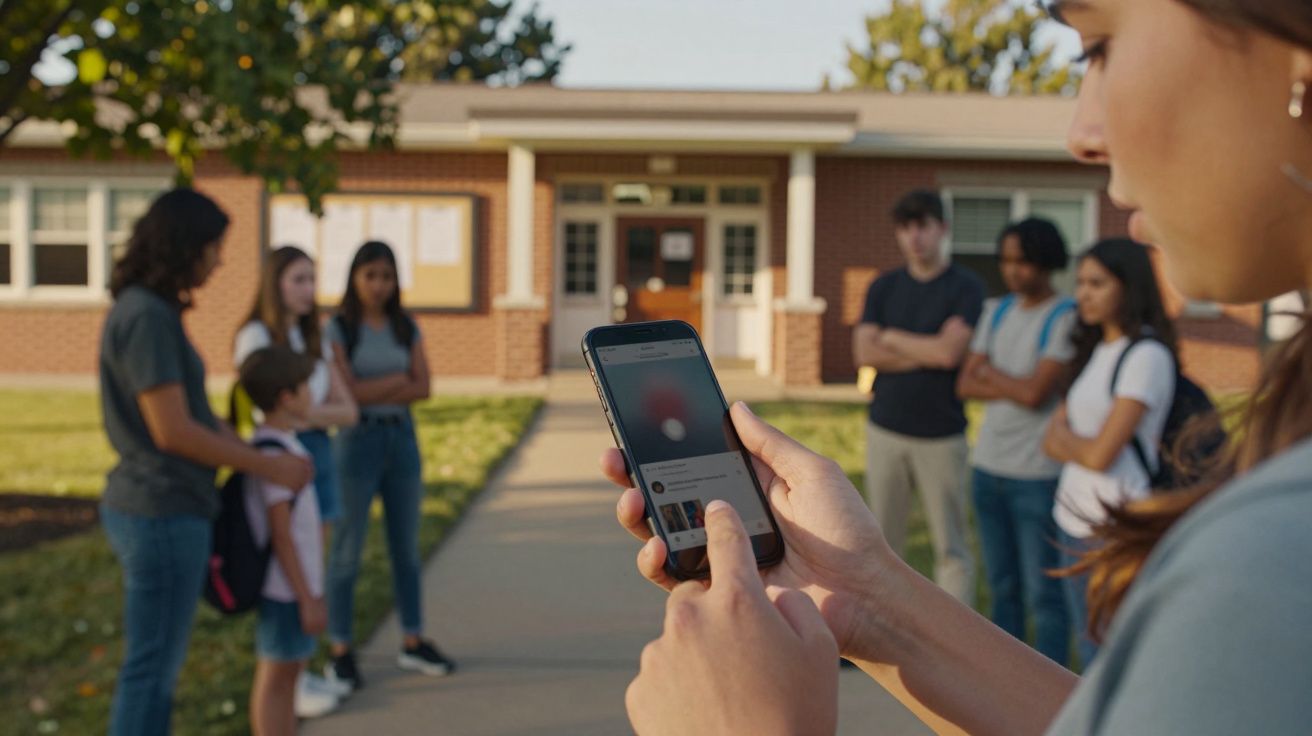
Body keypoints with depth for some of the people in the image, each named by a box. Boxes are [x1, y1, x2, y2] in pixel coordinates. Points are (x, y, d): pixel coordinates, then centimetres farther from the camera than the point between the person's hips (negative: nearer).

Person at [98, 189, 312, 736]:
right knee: (152, 666, 1)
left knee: (157, 662, 19)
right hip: (164, 512, -10)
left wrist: (258, 453, 10)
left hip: (152, 509, 10)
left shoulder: (147, 310, 12)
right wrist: (269, 468, -14)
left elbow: (194, 413, 15)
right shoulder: (147, 317, -18)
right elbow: (173, 431, -21)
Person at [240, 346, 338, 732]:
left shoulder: (284, 444, 9)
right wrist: (307, 598, -17)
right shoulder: (274, 453, -19)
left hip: (295, 583, 9)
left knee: (290, 671, 17)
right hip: (286, 587, -9)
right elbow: (281, 534, -20)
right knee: (276, 677, 1)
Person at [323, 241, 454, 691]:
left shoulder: (406, 328, 8)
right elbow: (348, 392, -13)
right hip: (357, 440, -4)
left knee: (407, 547, 11)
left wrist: (374, 391, -13)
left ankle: (413, 643, 23)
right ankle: (340, 653, 11)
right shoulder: (339, 329, -3)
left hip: (402, 438, 4)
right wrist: (399, 378, -6)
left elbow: (422, 388, -1)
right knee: (348, 551, 1)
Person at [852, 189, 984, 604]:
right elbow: (864, 353, -4)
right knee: (884, 541, 11)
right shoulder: (883, 288, 7)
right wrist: (927, 353, -11)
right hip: (885, 430, 4)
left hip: (942, 434, -3)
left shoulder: (965, 287, -3)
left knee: (951, 546, 2)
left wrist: (891, 338, -4)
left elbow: (950, 351, -17)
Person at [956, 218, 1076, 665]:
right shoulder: (997, 311, 11)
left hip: (1037, 476, -6)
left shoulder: (1065, 318, -8)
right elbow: (965, 385, 6)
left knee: (1043, 594, -1)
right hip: (988, 467, 7)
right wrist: (1014, 388, -8)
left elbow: (1036, 392, -16)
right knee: (1002, 588, 15)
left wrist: (990, 373, -1)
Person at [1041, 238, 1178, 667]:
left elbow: (1100, 454, -16)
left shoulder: (1147, 355, -13)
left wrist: (1064, 435, 2)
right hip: (1074, 520, 8)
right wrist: (1079, 444, -10)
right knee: (1090, 656, 16)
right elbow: (1052, 443, 9)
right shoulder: (1095, 350, 12)